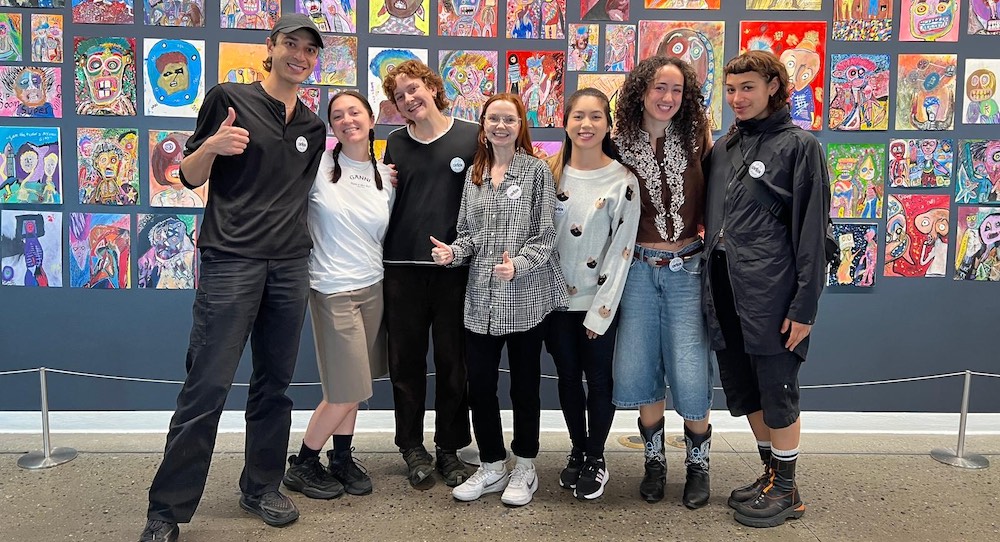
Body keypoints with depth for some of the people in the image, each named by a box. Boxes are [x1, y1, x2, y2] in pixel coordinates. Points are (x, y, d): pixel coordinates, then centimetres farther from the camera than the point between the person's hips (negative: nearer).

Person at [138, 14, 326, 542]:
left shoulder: (314, 128, 16)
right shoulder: (228, 99, 2)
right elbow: (190, 177, 3)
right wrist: (213, 145, -18)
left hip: (290, 266, 5)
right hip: (231, 261, -5)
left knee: (274, 384, 11)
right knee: (207, 386, -5)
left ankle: (262, 488, 25)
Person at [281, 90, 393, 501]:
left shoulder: (386, 176, 7)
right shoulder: (319, 166, -7)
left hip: (372, 287, 5)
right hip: (333, 290, -5)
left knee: (352, 386, 10)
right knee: (347, 390, -2)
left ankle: (341, 459, 27)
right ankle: (301, 465, 18)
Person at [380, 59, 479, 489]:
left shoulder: (472, 137, 1)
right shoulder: (395, 144, 11)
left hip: (455, 266, -2)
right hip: (402, 266, 3)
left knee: (453, 361, 6)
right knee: (406, 360, 8)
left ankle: (449, 449, 20)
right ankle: (412, 447, 22)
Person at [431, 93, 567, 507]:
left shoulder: (536, 171, -3)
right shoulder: (474, 174, 12)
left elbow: (545, 236, -7)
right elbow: (469, 235, 15)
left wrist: (518, 265, -23)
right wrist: (452, 252, -5)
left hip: (526, 298, -4)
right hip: (482, 299, 5)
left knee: (524, 386, 8)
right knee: (479, 385, 8)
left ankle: (525, 470, 25)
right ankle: (492, 468, 26)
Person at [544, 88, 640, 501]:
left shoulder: (623, 181, -9)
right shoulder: (549, 174, 1)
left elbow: (622, 249, -10)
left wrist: (601, 310, -12)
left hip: (600, 301, -3)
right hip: (557, 298, 3)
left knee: (598, 378, 7)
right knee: (567, 376, 14)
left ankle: (596, 457, 26)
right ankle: (577, 451, 32)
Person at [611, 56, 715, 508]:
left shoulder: (697, 140, -1)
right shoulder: (620, 145, 1)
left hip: (687, 269, -1)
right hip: (639, 269, 1)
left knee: (690, 376, -3)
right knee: (639, 372, 6)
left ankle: (698, 463, 21)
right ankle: (655, 460, 28)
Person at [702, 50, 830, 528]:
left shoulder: (798, 145, -5)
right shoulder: (723, 148, 13)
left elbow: (811, 230, -10)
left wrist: (804, 306, -14)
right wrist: (711, 287, 12)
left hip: (771, 295, -6)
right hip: (725, 292, 7)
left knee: (776, 393, 4)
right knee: (742, 391, 15)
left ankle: (786, 491, 21)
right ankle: (771, 474, 34)